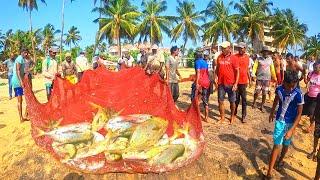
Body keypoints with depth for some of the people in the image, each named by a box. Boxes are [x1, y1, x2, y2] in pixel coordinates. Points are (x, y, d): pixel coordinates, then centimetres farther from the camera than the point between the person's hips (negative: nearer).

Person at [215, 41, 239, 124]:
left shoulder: (233, 58, -7)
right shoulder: (219, 57, 5)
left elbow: (237, 71, -7)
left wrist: (236, 83, -13)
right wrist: (215, 77, 3)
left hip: (231, 84, -3)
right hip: (221, 84, 3)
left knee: (232, 101, 10)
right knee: (220, 101, 7)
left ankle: (232, 116, 28)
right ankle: (222, 117, 20)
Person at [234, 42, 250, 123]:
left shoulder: (247, 57, 6)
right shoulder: (235, 56, -4)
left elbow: (247, 69, 14)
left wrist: (249, 79, 14)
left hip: (244, 81, 2)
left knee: (244, 99, 4)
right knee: (236, 98, 8)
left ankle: (244, 116, 11)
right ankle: (234, 112, 26)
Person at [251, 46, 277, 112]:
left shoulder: (270, 60, 6)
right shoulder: (259, 59, -2)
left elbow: (272, 69, 10)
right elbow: (255, 67, -7)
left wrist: (274, 78, 12)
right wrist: (253, 74, -22)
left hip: (267, 79, 2)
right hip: (259, 78, -2)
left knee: (264, 93, 6)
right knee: (257, 91, 0)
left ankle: (262, 106, 17)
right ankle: (254, 102, 24)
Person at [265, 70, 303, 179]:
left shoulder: (298, 94, -21)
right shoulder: (279, 89, -13)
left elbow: (299, 113, -16)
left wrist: (291, 129, -23)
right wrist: (272, 113, 22)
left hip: (290, 123, -1)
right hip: (279, 120, 1)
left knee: (286, 144, 16)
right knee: (277, 145, -2)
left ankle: (281, 160, 45)